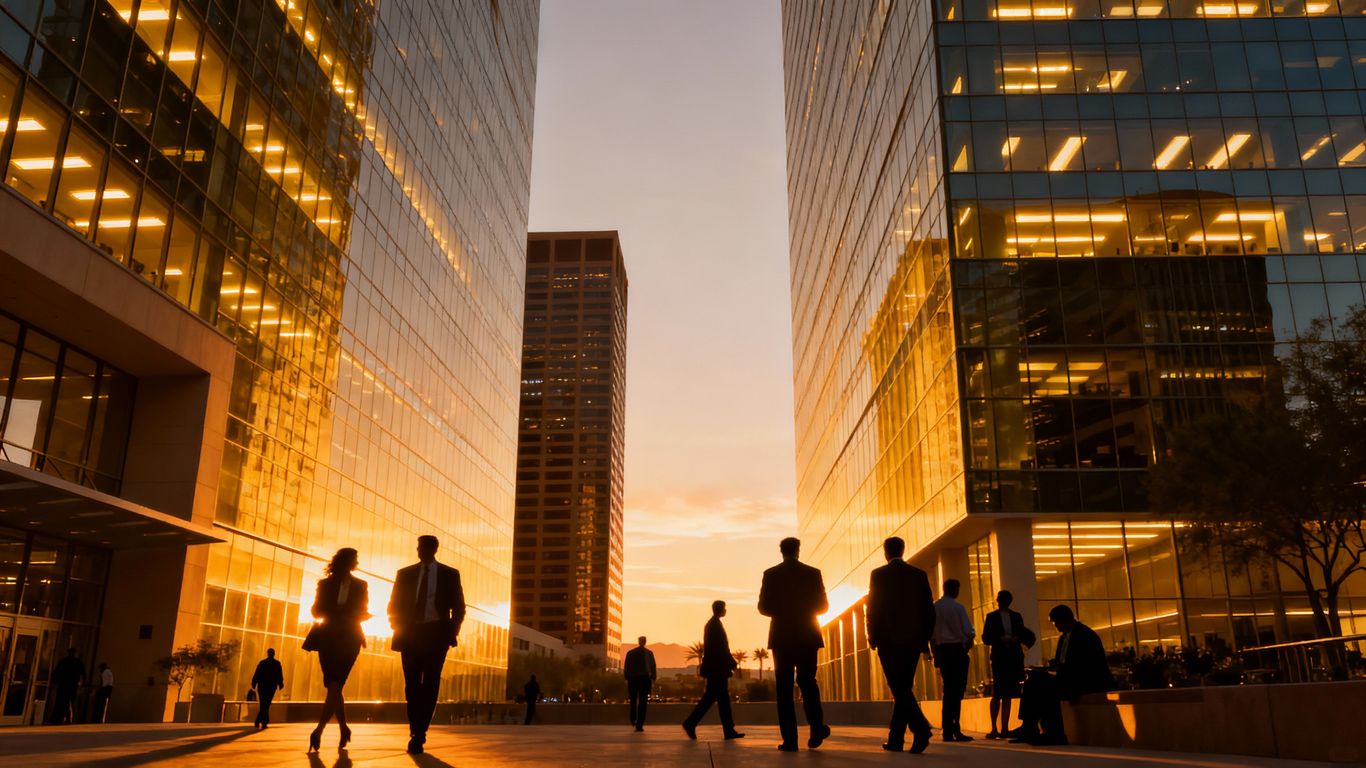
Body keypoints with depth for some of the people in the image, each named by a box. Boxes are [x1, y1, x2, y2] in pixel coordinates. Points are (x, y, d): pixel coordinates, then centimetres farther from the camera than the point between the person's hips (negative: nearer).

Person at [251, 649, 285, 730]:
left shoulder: (262, 662, 4)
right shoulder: (277, 663, -1)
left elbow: (256, 674, 1)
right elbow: (280, 675, -3)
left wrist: (254, 684, 6)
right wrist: (280, 684, 5)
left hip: (262, 686, 2)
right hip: (272, 687, -2)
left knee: (263, 705, 11)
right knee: (266, 705, 2)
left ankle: (264, 722, 9)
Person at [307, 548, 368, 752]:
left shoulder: (360, 585, 12)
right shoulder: (325, 584, 11)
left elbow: (363, 613, 9)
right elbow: (316, 611, 5)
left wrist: (335, 612, -8)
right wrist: (340, 612, -11)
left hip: (349, 640, -1)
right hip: (328, 638, 1)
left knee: (334, 686, -8)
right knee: (334, 687, -3)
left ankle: (318, 731, -10)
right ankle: (344, 729, 0)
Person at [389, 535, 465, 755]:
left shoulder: (450, 575, 5)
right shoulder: (405, 574, 8)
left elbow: (458, 607, 7)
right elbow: (394, 606, 11)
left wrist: (452, 632, -3)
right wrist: (398, 627, -2)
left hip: (436, 635, -1)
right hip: (410, 635, 2)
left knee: (430, 685, -6)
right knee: (412, 685, 3)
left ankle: (418, 735, -1)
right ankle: (417, 734, 13)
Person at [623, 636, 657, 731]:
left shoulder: (630, 653, 2)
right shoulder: (649, 653, 0)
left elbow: (626, 667, 1)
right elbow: (653, 667, -1)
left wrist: (626, 679, 7)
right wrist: (653, 679, 3)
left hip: (633, 678, 1)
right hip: (645, 679, -1)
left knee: (633, 700, 21)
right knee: (642, 702, 0)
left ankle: (633, 720, 23)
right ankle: (639, 725, -6)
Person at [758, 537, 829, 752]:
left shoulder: (771, 574, -1)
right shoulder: (813, 573, 1)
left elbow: (763, 607, -1)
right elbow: (823, 605, 4)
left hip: (782, 637, -1)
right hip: (807, 635, 1)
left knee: (784, 687, 1)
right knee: (807, 681, 14)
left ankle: (790, 740, -5)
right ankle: (817, 729, -1)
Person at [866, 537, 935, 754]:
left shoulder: (879, 574, -2)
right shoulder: (920, 574, 8)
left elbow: (873, 608, -5)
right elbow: (929, 609, 7)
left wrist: (872, 636, 5)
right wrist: (925, 639, 13)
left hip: (889, 639, -4)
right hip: (913, 640, 4)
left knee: (899, 689, -6)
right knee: (903, 689, 12)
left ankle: (921, 728, -26)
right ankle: (895, 739, 15)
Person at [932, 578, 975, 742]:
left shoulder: (934, 608, 6)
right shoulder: (957, 607, -8)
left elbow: (931, 632, 6)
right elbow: (969, 631, -11)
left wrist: (936, 655, 13)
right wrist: (968, 642, 10)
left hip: (941, 650, 5)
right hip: (957, 650, -5)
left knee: (948, 690, 12)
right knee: (957, 691, -3)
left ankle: (948, 730, 11)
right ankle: (954, 730, -7)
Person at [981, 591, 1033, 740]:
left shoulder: (1016, 617, 11)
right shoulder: (992, 617, 8)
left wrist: (1017, 639, -6)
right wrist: (1001, 639, -12)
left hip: (1014, 658, 1)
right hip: (999, 658, -1)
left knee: (1007, 695, 4)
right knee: (997, 694, -4)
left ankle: (1004, 728, 5)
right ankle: (994, 728, -5)